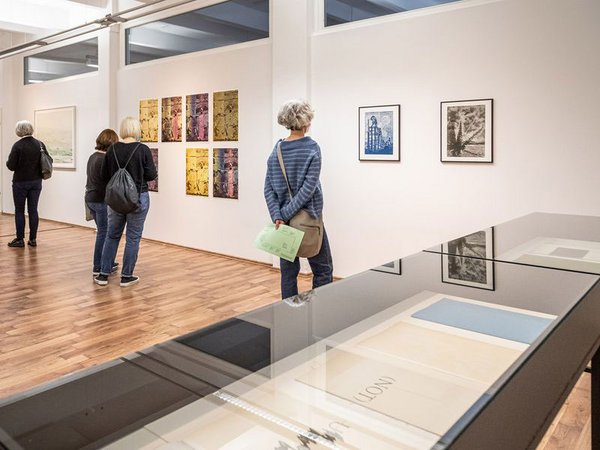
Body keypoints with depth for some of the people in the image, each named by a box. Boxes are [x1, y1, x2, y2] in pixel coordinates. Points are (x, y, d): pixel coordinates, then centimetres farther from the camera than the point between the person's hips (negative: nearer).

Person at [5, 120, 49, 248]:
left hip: (20, 182, -3)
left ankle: (20, 239, 9)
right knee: (33, 210, 8)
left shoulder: (18, 145, -13)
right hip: (36, 182, 4)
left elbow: (11, 166, -12)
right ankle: (33, 239, 10)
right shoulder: (40, 144, -2)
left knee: (19, 211, 6)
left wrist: (8, 162, 9)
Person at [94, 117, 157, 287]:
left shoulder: (112, 149, 0)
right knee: (133, 237, 5)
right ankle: (126, 276, 12)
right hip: (138, 198, -4)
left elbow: (104, 175, 4)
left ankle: (103, 275, 16)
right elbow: (151, 175, -9)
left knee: (112, 235, 15)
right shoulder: (143, 149, -11)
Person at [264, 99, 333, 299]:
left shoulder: (277, 149, 4)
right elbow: (309, 187, -18)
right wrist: (285, 214, -15)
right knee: (323, 270, 8)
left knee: (288, 271, 11)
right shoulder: (312, 148, -10)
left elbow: (268, 188, -2)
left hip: (284, 220, 5)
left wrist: (278, 216, -8)